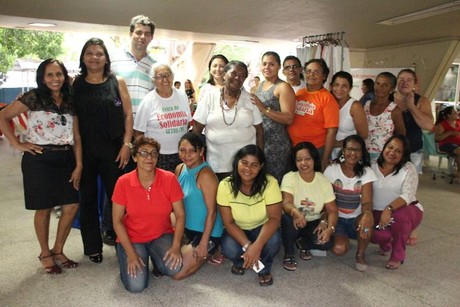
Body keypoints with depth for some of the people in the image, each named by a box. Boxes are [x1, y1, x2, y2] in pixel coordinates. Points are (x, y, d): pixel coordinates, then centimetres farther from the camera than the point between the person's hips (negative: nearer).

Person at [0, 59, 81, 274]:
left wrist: (79, 165, 1)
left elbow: (76, 137, 7)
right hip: (40, 159, -4)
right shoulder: (33, 97, -4)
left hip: (66, 159, 5)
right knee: (44, 208, 5)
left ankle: (58, 250, 24)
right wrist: (17, 144, -9)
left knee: (72, 206, 3)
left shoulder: (70, 102, 9)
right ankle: (45, 254, 25)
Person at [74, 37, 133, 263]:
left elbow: (128, 114, 2)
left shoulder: (117, 82, 4)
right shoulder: (74, 84, 5)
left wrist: (126, 144, -5)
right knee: (87, 197, 8)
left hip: (113, 148, 0)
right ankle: (92, 246, 22)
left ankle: (114, 233, 22)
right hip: (84, 149, 1)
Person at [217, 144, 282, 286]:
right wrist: (247, 246, -31)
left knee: (273, 241, -32)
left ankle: (264, 269, 3)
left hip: (261, 228, 0)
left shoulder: (270, 183, -24)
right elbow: (229, 223, -18)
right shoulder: (225, 185, -21)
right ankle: (240, 262, 10)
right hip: (237, 230, 1)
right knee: (229, 249, -30)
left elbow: (274, 218, -24)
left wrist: (257, 246, -37)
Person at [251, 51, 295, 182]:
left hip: (276, 143, -7)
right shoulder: (261, 85, 15)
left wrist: (264, 109, -22)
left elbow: (289, 119, -17)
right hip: (258, 140, 7)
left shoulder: (283, 87, -8)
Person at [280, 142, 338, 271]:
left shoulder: (324, 181, -8)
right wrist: (295, 212, -53)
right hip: (294, 221, -2)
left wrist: (330, 228, -27)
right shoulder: (289, 178, -15)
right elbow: (286, 203, -29)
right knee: (289, 219, -36)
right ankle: (289, 254, -9)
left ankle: (302, 242, 9)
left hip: (314, 223, 2)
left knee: (325, 242, -26)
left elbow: (332, 210, -8)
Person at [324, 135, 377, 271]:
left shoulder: (366, 172, -7)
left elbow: (366, 201, -17)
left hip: (356, 219, 0)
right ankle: (343, 239, 15)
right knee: (339, 249, -26)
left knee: (367, 221, -35)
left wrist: (367, 213, -41)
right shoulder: (332, 170, -8)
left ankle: (360, 254, -4)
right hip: (337, 219, 0)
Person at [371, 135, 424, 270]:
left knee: (399, 216, -38)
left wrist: (389, 209, -39)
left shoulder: (408, 169, -8)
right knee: (371, 234, -28)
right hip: (378, 213, 2)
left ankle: (398, 256, -8)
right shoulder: (372, 167, 1)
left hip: (405, 211, -2)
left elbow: (408, 195, -23)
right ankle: (386, 243, 16)